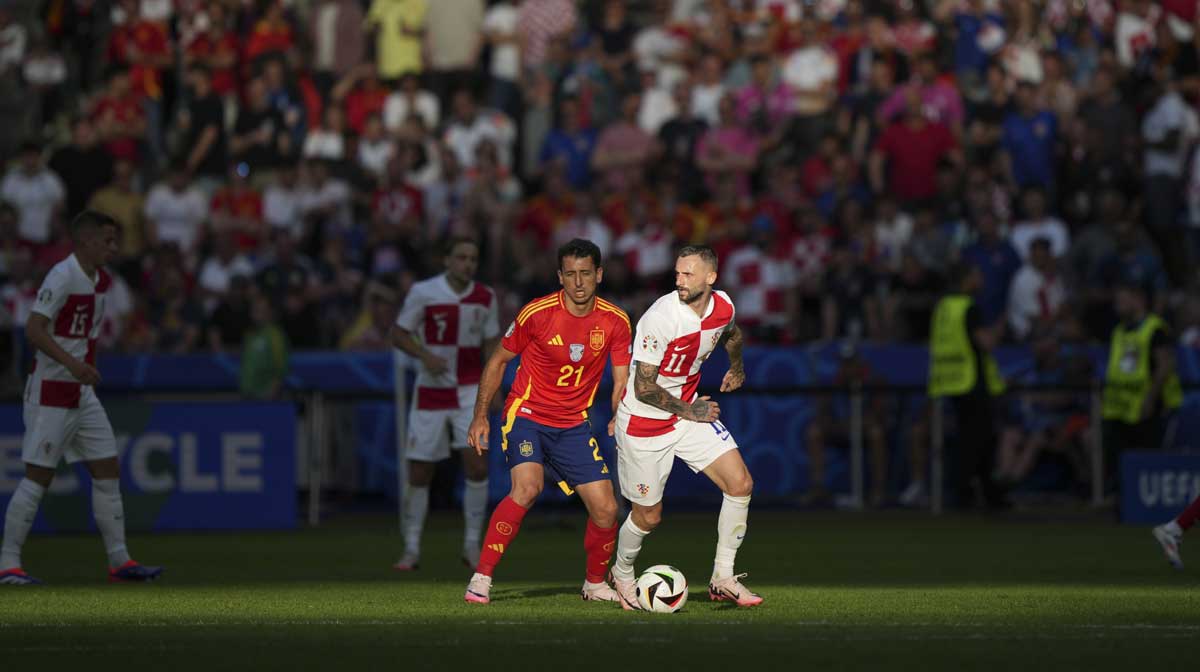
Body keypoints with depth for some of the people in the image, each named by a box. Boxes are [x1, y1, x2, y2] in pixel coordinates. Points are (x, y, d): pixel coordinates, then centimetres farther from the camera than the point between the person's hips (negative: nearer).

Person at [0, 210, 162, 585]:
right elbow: (34, 329, -23)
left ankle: (119, 561, 9)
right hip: (50, 390, -9)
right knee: (38, 475, -6)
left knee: (108, 470, 5)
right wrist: (72, 363, -33)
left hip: (82, 393, 9)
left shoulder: (102, 281, 11)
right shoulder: (62, 277, -16)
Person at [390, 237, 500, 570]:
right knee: (419, 472, 1)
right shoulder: (423, 292, -7)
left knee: (477, 464, -14)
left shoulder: (485, 297, 2)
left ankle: (472, 544, -2)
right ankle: (411, 548, 14)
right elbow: (398, 333, -2)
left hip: (469, 390, 1)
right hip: (431, 390, -1)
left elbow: (491, 342, 12)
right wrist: (425, 355, -19)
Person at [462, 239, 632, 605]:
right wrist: (480, 416, -4)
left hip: (573, 424, 4)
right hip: (527, 414, -4)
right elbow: (498, 361, 0)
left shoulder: (615, 321, -5)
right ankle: (481, 578, -24)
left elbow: (622, 382, 0)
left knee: (606, 509, -3)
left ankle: (595, 583, 24)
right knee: (527, 487, -29)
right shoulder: (538, 313, -13)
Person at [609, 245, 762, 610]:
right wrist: (690, 411, -13)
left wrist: (736, 367, 36)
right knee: (648, 516, 4)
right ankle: (622, 575, 35)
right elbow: (644, 388, -23)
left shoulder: (723, 307, -7)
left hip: (691, 409, 6)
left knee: (740, 484, -9)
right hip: (645, 421, -6)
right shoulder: (661, 317, -28)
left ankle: (723, 578, 1)